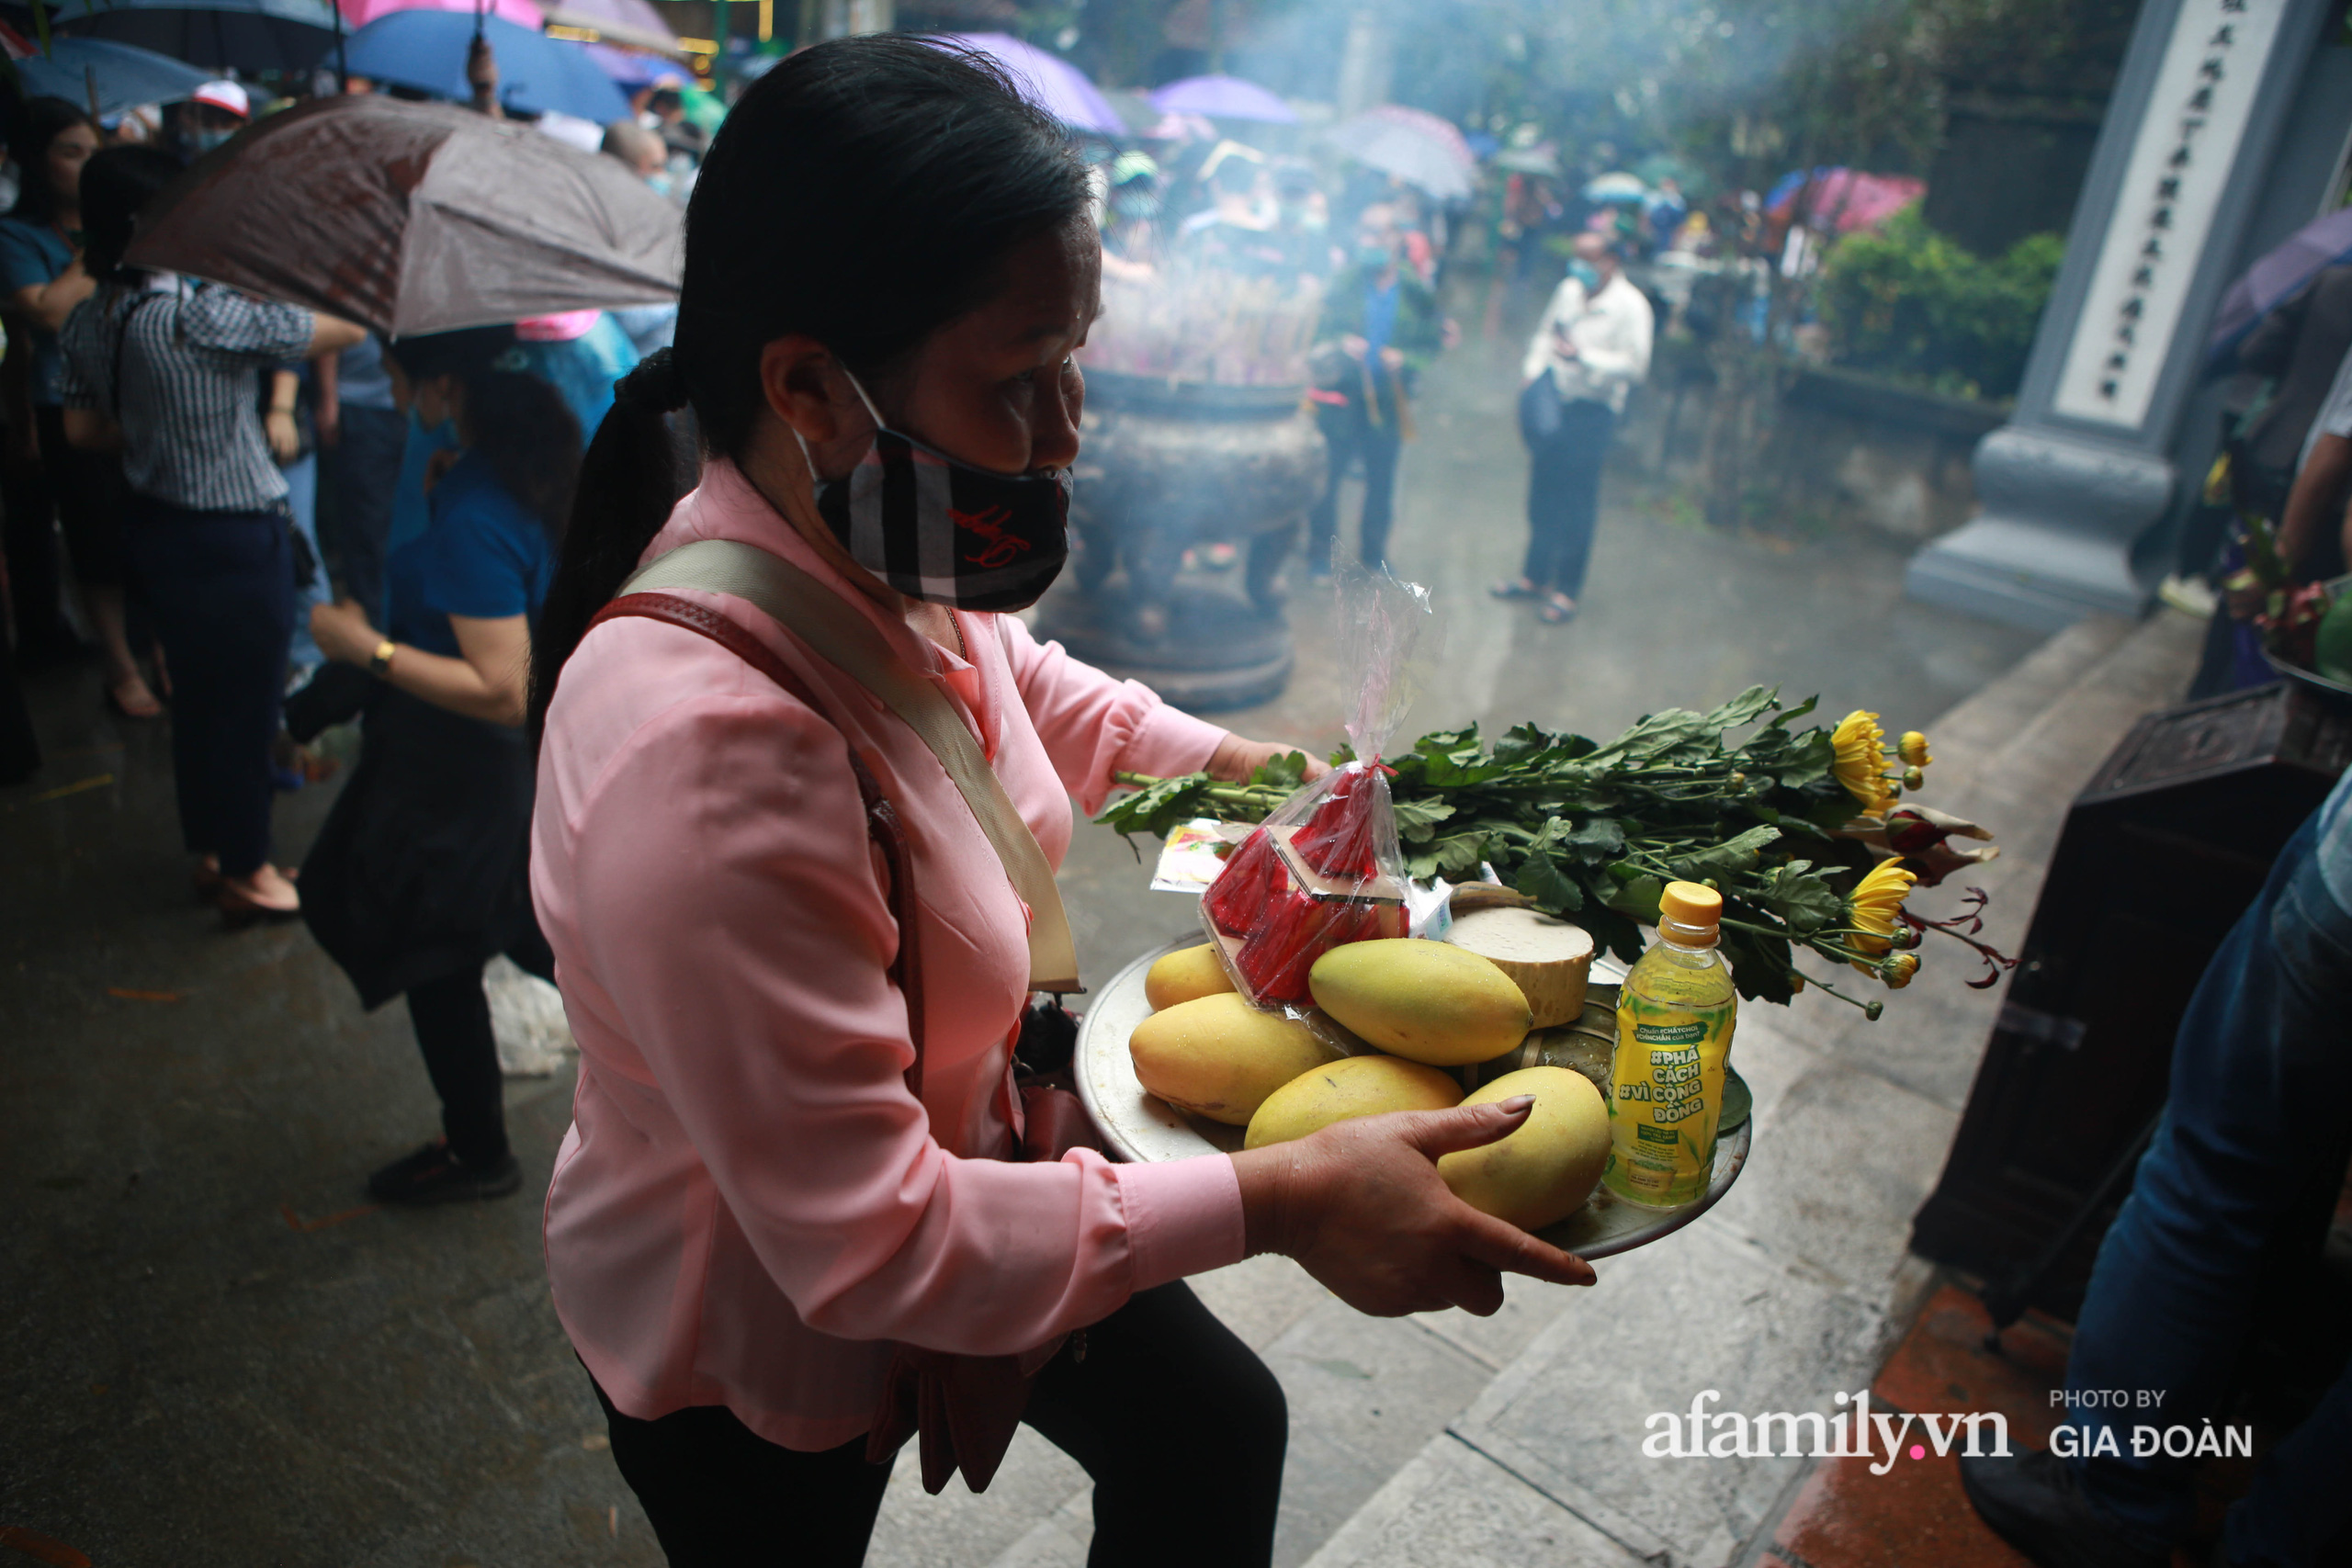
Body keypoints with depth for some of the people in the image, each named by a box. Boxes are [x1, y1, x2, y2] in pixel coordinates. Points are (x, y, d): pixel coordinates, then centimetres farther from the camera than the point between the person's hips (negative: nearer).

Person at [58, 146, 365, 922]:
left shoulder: (86, 323, 0)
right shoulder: (202, 318, -25)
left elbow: (83, 428, 10)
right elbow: (347, 327, -21)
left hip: (153, 528, 8)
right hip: (233, 536, -8)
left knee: (195, 695, 21)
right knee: (245, 700, 6)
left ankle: (208, 852, 36)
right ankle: (247, 874, 20)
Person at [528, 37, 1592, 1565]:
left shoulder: (891, 565, -15)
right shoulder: (705, 752, -41)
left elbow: (1038, 692, 11)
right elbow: (865, 1245, -34)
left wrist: (1255, 771, 0)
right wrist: (1276, 1199, -33)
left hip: (956, 1156, 7)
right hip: (753, 1350, -6)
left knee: (1215, 1424, 21)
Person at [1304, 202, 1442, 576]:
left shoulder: (1416, 292, -2)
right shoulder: (1343, 283, -5)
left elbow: (1431, 344, 3)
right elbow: (1319, 337, -2)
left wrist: (1405, 360, -16)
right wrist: (1341, 346, -22)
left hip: (1388, 401, 1)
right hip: (1340, 396, -1)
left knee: (1382, 478, 12)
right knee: (1326, 474, 6)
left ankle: (1374, 552, 32)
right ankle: (1320, 552, 23)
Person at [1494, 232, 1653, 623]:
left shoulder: (1631, 306, -13)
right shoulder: (1569, 289, 4)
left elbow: (1635, 366, -18)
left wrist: (1584, 356, -26)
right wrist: (1531, 370, 2)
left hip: (1591, 412, -5)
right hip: (1554, 396, 5)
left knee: (1577, 506, 4)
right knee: (1542, 497, 15)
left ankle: (1565, 590, 20)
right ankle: (1533, 576, 33)